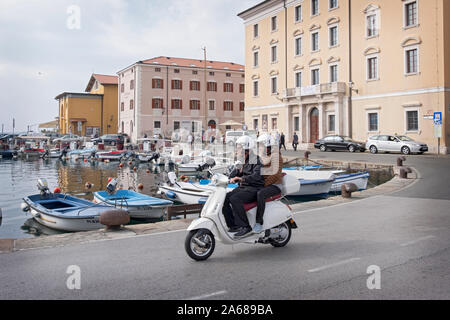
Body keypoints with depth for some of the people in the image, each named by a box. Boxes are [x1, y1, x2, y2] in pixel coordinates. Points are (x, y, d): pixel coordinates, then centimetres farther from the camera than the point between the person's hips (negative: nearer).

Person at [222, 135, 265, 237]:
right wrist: (237, 169, -3)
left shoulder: (256, 160, -8)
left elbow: (256, 176, -25)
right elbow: (232, 176, 19)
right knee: (224, 198, -12)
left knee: (235, 199, -30)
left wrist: (241, 178, -37)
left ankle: (245, 226, -23)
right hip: (242, 187, 8)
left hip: (254, 188, -8)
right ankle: (233, 225, -9)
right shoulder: (242, 161, 19)